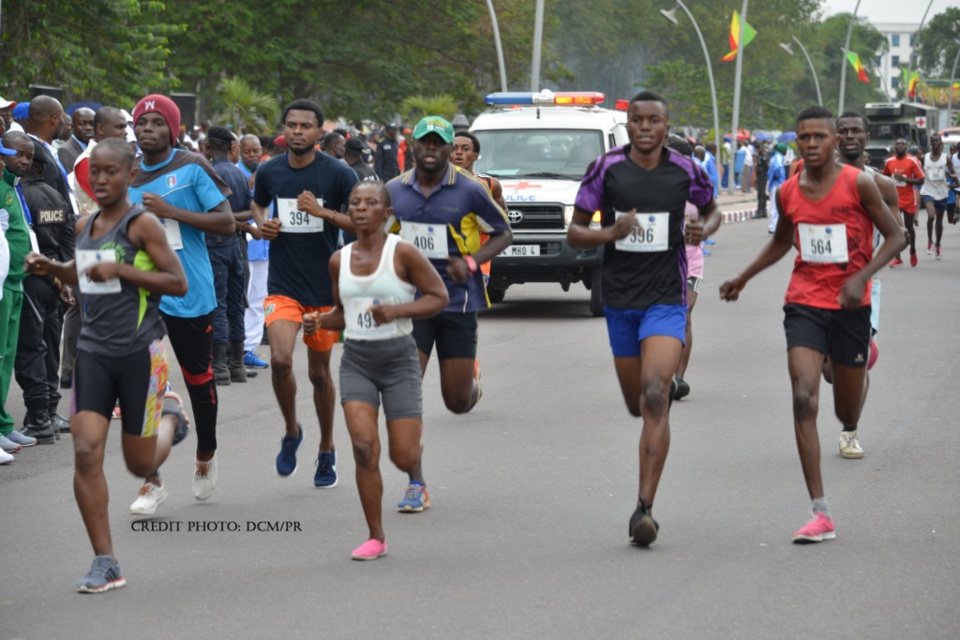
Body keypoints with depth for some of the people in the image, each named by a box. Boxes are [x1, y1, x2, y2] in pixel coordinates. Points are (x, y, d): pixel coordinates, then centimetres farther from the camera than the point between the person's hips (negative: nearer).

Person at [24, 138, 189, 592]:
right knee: (85, 451, -11)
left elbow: (178, 283, -12)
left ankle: (170, 424, 43)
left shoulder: (142, 224, -9)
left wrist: (121, 270, -20)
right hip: (94, 350, 5)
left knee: (140, 465, 7)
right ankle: (105, 564, -5)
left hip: (139, 351, -5)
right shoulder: (85, 227, 10)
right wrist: (53, 269, 9)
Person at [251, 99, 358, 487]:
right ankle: (291, 432, 7)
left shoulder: (338, 174, -7)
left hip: (324, 287, -1)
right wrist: (261, 224, 0)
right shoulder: (269, 172, 2)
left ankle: (327, 451, 28)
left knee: (319, 372, 9)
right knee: (280, 360, -20)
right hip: (282, 286, 1)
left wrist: (323, 211, -20)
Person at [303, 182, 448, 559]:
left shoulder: (402, 253, -8)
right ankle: (376, 538, -3)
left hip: (398, 360, -3)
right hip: (356, 361, 3)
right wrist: (319, 322, -3)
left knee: (404, 458, -5)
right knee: (364, 447, -14)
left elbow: (439, 297, -5)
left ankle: (416, 470, 36)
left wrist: (396, 311, -19)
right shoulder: (339, 261, 6)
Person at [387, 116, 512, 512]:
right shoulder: (394, 191, 2)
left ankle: (471, 380, 43)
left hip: (457, 301, -2)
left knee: (458, 402, 3)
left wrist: (471, 261, -13)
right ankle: (416, 486, -2)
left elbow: (503, 233, 2)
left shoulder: (469, 190, -7)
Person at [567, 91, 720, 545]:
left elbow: (711, 209, 19)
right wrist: (610, 232, -20)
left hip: (666, 299, -2)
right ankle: (669, 388, 54)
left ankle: (644, 508, -20)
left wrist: (703, 230, -4)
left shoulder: (685, 170, -2)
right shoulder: (606, 168, -4)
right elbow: (574, 233, 0)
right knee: (637, 404, 14)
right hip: (619, 299, 2)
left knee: (654, 396, -19)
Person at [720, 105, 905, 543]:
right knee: (804, 400, -17)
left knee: (847, 414, 10)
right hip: (804, 305, 2)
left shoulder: (858, 184, -9)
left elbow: (894, 236, -6)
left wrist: (862, 277, -19)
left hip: (849, 306, -2)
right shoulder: (788, 193, 2)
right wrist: (744, 278, 21)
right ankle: (821, 515, -17)